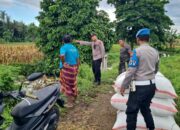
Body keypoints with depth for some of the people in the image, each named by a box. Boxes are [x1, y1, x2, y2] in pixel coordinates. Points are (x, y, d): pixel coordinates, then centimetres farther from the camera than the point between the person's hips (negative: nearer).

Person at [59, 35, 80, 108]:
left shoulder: (63, 47, -8)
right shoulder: (74, 48, 11)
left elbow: (62, 56, -30)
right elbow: (78, 60, 12)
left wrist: (63, 63, -13)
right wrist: (77, 69, 18)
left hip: (66, 68, -6)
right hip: (74, 68, 6)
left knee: (67, 85, 3)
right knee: (73, 84, 19)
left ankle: (70, 103, 10)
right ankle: (73, 100, 33)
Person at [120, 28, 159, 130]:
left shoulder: (137, 51, -14)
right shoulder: (155, 52, 6)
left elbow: (131, 71, -16)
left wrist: (123, 86, -7)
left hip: (140, 86, -7)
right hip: (152, 85, 7)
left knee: (132, 111, 4)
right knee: (146, 108, 24)